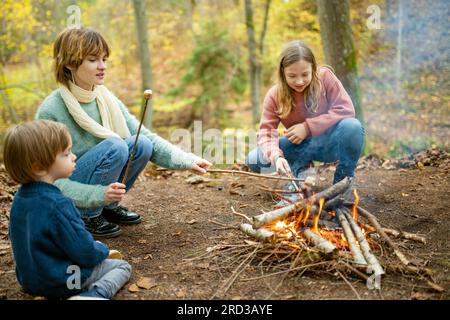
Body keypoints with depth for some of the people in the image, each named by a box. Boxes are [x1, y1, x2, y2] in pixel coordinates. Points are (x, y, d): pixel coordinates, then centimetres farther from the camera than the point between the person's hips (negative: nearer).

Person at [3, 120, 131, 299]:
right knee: (123, 266, 8)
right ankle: (94, 294, -15)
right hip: (61, 282, -8)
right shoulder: (57, 205, -29)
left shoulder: (20, 197, -2)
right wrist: (103, 250, -2)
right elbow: (86, 254, -25)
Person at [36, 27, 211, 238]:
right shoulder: (50, 111, -21)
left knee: (141, 144, -15)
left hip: (101, 191, 6)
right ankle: (87, 217, -9)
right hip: (63, 201, -6)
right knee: (114, 146, -27)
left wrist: (187, 161, -18)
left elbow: (147, 137, -5)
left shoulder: (106, 99, -2)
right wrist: (99, 193, -31)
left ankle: (108, 207, 5)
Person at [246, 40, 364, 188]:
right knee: (253, 160, -20)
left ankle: (344, 181, -12)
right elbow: (266, 131, -16)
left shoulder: (325, 76, -14)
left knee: (352, 126, -35)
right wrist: (276, 156, -38)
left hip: (330, 142, -1)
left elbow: (346, 109, -18)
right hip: (300, 147, 1)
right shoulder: (274, 95, -10)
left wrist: (308, 127, -23)